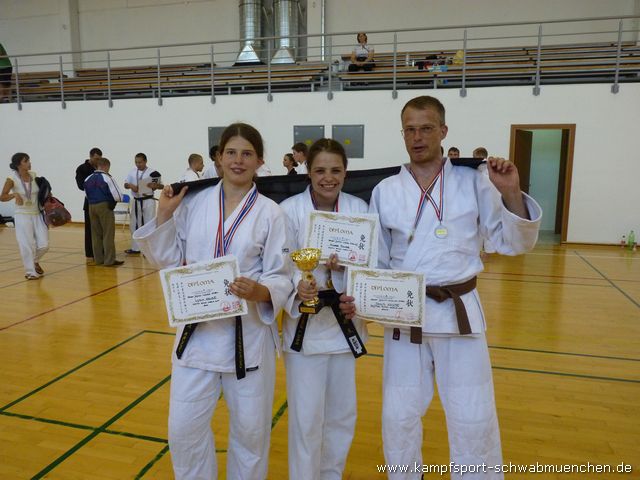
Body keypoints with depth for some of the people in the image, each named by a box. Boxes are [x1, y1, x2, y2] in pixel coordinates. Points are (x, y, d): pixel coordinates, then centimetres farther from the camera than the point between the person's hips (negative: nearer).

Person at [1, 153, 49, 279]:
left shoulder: (34, 175, 2)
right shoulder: (12, 179, -10)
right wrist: (14, 195, -26)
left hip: (37, 214, 4)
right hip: (22, 215, -4)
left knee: (44, 245, 1)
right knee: (27, 245, -1)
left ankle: (34, 261, 31)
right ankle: (30, 272, 14)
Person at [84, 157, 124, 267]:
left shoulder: (88, 179, 8)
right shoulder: (107, 178, -11)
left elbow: (87, 194, 16)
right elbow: (117, 196, -13)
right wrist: (124, 198, 7)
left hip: (91, 206, 6)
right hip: (104, 206, -6)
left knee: (96, 234, 13)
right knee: (108, 234, 0)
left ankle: (98, 258, 20)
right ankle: (109, 260, 0)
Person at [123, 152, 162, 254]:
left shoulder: (152, 172, -6)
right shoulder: (132, 172, 7)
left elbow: (161, 186, -3)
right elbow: (125, 184, 9)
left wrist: (155, 185, -25)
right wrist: (131, 185, -13)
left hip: (148, 201, -5)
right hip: (136, 201, 5)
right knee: (134, 225, 12)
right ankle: (135, 248, 25)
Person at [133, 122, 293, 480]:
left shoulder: (271, 213, -6)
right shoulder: (194, 202, 2)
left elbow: (281, 279, -7)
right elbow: (168, 260, 6)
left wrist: (261, 292, -27)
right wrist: (164, 216, -5)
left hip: (249, 331, -2)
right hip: (198, 329, 2)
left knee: (251, 428, 14)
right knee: (185, 427, 12)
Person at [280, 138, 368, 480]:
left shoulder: (359, 209, -1)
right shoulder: (289, 210, -10)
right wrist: (297, 287, -34)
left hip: (346, 320, 4)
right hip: (305, 323, -3)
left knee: (342, 413, 18)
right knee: (306, 417, 4)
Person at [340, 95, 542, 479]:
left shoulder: (473, 181, -2)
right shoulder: (385, 191, 2)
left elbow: (514, 244, 0)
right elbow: (376, 260, 8)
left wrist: (511, 194, -15)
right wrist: (359, 297, -8)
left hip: (459, 312, -1)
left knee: (474, 420, 8)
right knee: (399, 417, 14)